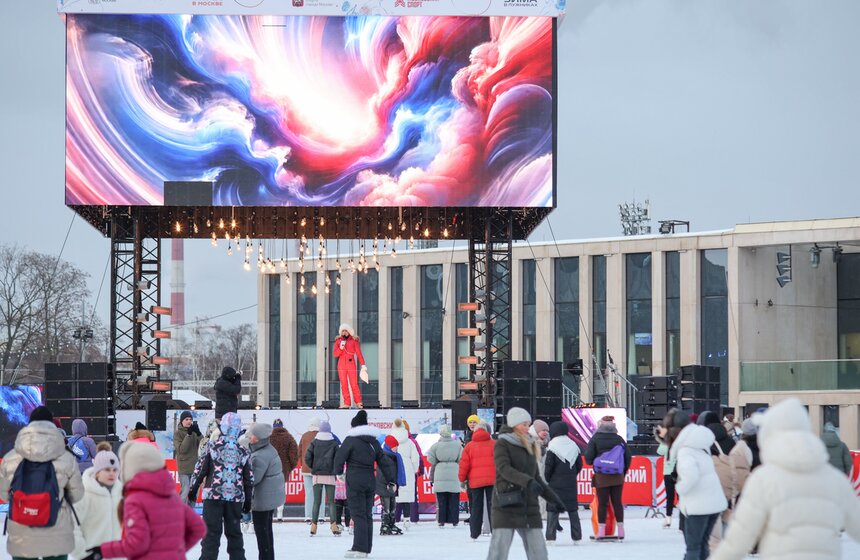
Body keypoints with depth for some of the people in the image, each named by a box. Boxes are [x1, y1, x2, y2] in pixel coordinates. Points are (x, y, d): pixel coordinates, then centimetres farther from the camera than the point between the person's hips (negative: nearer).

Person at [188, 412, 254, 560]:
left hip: (213, 495, -2)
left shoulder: (213, 446, -5)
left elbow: (200, 469, -3)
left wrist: (193, 489, 9)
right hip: (236, 498, 2)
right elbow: (249, 478, 8)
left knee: (211, 531, -1)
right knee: (234, 532, 12)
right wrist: (248, 501, 18)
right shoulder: (243, 451, 4)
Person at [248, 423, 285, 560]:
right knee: (267, 529, 19)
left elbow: (253, 478, -28)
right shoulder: (270, 450, 8)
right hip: (272, 496, 10)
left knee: (261, 530, -1)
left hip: (262, 499, -10)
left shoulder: (260, 456, -24)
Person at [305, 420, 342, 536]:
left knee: (316, 502, 6)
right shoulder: (334, 443, -2)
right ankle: (333, 526, -7)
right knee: (331, 501, 2)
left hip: (317, 475, 1)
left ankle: (313, 526, 3)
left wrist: (313, 467, 10)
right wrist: (336, 470, 9)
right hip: (330, 476, -1)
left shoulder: (314, 442, 0)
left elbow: (307, 457, -6)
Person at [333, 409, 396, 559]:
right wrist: (391, 480, 19)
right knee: (367, 515, 10)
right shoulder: (374, 442, 13)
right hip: (370, 482, 6)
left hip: (355, 482, -6)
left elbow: (340, 457, -5)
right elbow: (384, 462, 15)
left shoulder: (351, 439, -6)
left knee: (358, 514, -9)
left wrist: (338, 472, 14)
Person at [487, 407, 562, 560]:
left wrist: (553, 497, 19)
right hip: (507, 506, -6)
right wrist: (527, 481, -33)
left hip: (529, 506, 6)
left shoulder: (530, 446, 17)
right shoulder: (502, 444, -3)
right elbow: (504, 469, -20)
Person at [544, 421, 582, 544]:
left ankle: (550, 537, -8)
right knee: (573, 510, 10)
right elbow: (579, 465, 11)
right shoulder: (573, 446, 8)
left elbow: (548, 466, -10)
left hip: (556, 483, -5)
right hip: (571, 484, 5)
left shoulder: (552, 447, -9)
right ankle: (577, 536, 12)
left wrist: (548, 479, 5)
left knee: (552, 510, -2)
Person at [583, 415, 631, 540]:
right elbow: (628, 455, 4)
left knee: (602, 503, 1)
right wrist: (623, 471, 16)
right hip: (618, 477, 2)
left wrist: (593, 463, 14)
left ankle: (601, 531, -1)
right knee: (617, 502, 8)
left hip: (601, 477, -2)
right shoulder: (619, 439, 2)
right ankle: (620, 529, 8)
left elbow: (588, 457, -9)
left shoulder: (595, 439, -6)